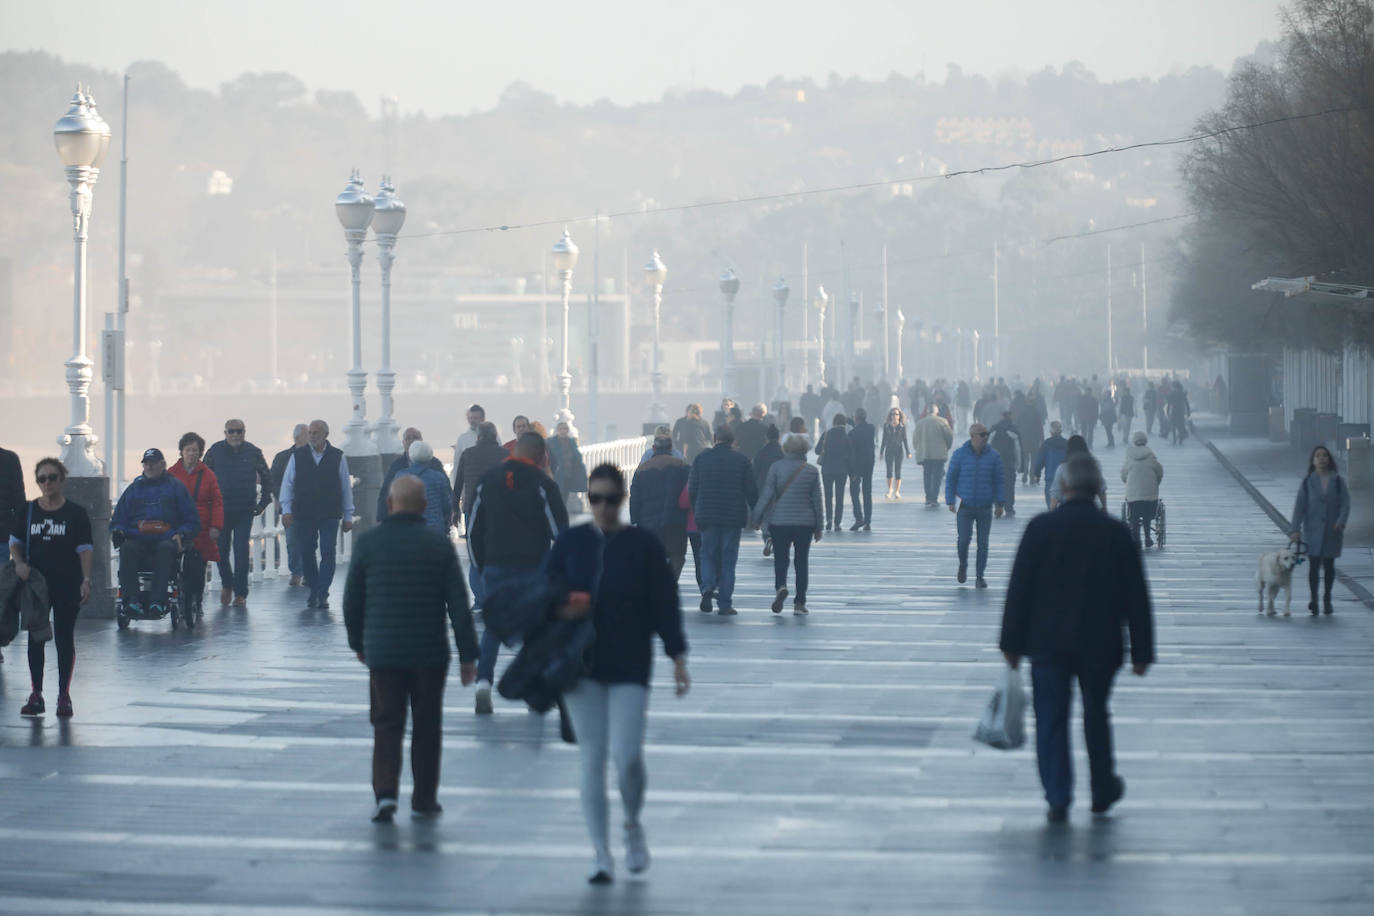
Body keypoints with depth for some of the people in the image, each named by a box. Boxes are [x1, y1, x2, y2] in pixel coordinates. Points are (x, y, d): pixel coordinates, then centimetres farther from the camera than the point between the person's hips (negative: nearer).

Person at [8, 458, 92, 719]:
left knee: (64, 638, 2)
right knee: (35, 638, 4)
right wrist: (19, 563, -10)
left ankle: (64, 695, 10)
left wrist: (86, 580, -12)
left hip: (67, 585, -2)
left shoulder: (76, 513, -1)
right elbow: (15, 542, 11)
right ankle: (36, 694, 10)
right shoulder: (27, 511, 5)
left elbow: (85, 549, -2)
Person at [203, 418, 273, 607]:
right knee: (221, 550, 2)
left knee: (241, 551, -6)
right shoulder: (215, 451, 1)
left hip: (245, 511, -1)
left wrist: (264, 502, 6)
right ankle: (226, 584, 26)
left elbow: (267, 478, 13)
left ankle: (240, 593, 0)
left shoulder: (253, 452, 2)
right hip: (221, 510, 1)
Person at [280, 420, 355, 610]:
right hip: (304, 514, 1)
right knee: (306, 553, 6)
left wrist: (348, 516, 9)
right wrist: (286, 510, -3)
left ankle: (322, 595, -5)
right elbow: (287, 484, 7)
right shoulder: (297, 457, 5)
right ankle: (313, 591, 20)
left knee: (328, 554, -7)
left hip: (330, 515, -1)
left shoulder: (338, 457, 5)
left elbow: (346, 487, 9)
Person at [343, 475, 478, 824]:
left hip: (382, 652, 0)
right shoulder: (439, 545, -2)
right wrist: (467, 654, 1)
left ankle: (385, 792, -13)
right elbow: (459, 604, -4)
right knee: (427, 726, 11)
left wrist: (358, 643, 19)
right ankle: (424, 799, 15)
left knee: (387, 725, 5)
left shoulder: (368, 543, -2)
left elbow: (352, 600, 4)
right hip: (430, 652, 0)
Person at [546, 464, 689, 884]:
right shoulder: (570, 542, 5)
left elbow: (665, 604, 1)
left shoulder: (644, 545, 0)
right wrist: (560, 608, -11)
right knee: (591, 761, 2)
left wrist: (678, 657, -2)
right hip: (582, 666, 2)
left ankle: (633, 825, 19)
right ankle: (601, 856, 8)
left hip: (630, 667, -2)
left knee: (627, 755, -11)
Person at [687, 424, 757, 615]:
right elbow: (751, 491, -3)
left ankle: (708, 587, -11)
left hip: (707, 515, 1)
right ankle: (725, 604, 3)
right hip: (733, 518, -1)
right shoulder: (742, 461, -3)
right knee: (728, 558, 5)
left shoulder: (701, 459, 1)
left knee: (708, 554, 15)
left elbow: (692, 489, 3)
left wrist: (696, 511, 15)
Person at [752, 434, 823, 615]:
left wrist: (757, 517, 2)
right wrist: (818, 526, 11)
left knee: (780, 558, 8)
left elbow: (766, 494, -6)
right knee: (802, 561, 8)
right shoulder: (812, 471, -1)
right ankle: (799, 602, 5)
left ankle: (780, 587, -20)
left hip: (780, 520, -1)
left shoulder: (776, 468, -5)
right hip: (805, 522, 1)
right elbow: (817, 500, 3)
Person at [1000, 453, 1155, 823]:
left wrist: (1012, 642, 2)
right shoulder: (1116, 533, -2)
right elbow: (1135, 596, 0)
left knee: (1051, 721, 2)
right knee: (1096, 716, 17)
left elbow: (1019, 587, -5)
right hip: (1100, 644, 2)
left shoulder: (1041, 528, -6)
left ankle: (1058, 799, -5)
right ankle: (1103, 791, 29)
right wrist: (1141, 651, 5)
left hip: (1048, 643, -2)